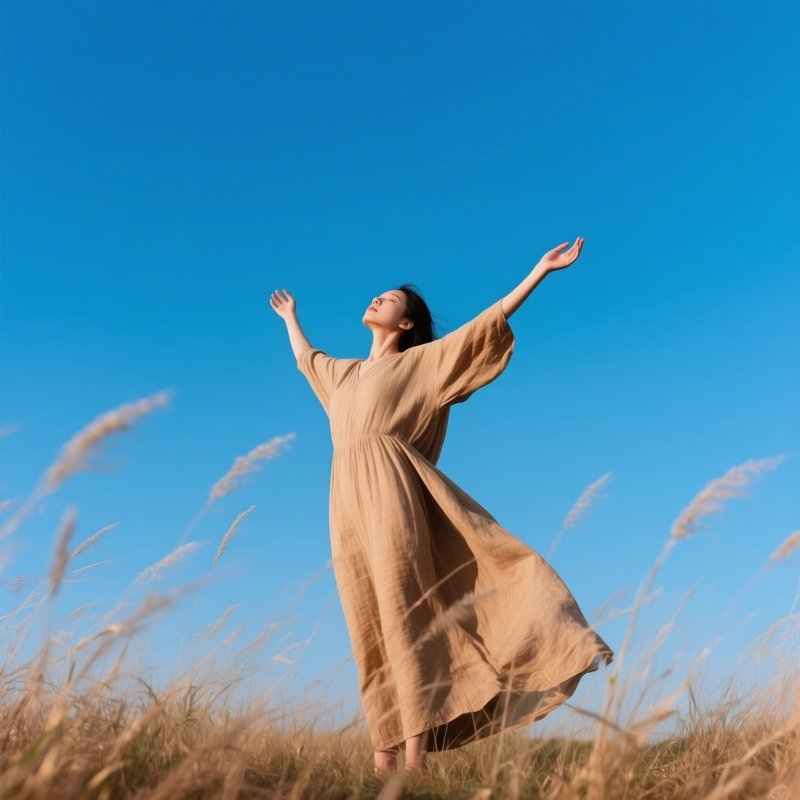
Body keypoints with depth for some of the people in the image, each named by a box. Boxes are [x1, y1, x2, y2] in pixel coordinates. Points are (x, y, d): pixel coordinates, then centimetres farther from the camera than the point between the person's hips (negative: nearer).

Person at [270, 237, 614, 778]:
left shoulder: (423, 361, 10)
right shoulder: (345, 372, 27)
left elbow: (486, 324, 5)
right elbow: (306, 358, 47)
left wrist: (540, 271, 2)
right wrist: (290, 317, 62)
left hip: (390, 495, -5)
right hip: (348, 506, 6)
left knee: (403, 617, -14)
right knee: (370, 634, 0)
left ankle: (417, 754, -17)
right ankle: (385, 758, 1)